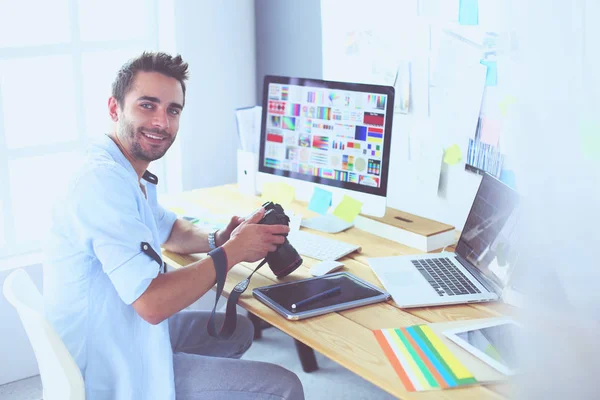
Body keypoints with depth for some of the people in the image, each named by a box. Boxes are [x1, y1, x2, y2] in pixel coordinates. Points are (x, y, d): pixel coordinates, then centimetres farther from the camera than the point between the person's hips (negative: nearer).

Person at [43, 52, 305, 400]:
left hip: (128, 330, 11)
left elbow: (170, 230, 24)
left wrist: (217, 240, 2)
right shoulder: (106, 181, -27)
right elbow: (152, 303, -30)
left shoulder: (130, 173, 7)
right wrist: (232, 251, -18)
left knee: (239, 329, 28)